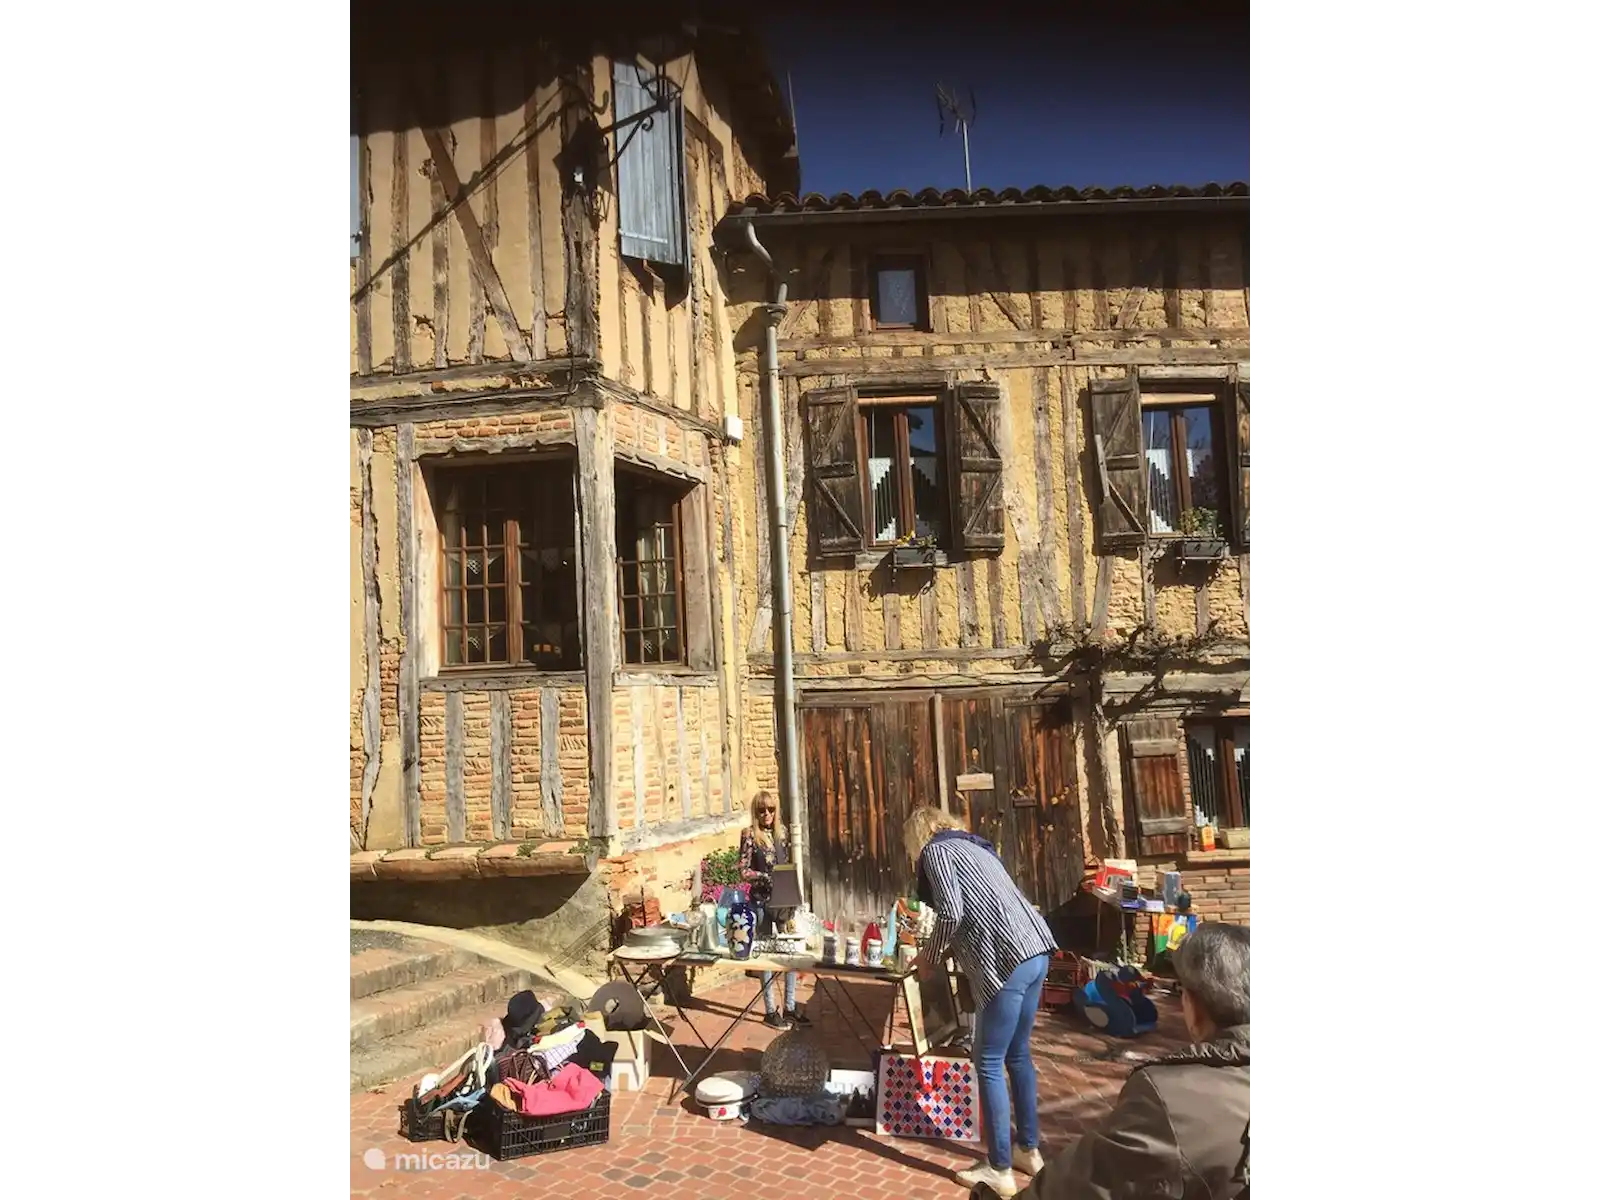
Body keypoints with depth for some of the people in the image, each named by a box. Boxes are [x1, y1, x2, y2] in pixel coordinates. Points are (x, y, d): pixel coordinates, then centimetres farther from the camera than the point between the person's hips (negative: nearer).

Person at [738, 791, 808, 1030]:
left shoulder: (782, 831, 6)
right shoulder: (749, 834, -9)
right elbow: (743, 871, -11)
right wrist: (767, 878, -23)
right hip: (762, 901, -5)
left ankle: (789, 1007, 18)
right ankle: (770, 1011, 13)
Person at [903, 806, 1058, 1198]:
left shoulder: (936, 850, 0)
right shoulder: (973, 846, 25)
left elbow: (952, 913, -12)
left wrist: (929, 954, 4)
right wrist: (944, 953, 26)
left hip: (1009, 960, -9)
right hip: (1035, 949, 9)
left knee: (989, 1063, 2)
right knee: (1018, 1054, 21)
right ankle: (1029, 1150, 33)